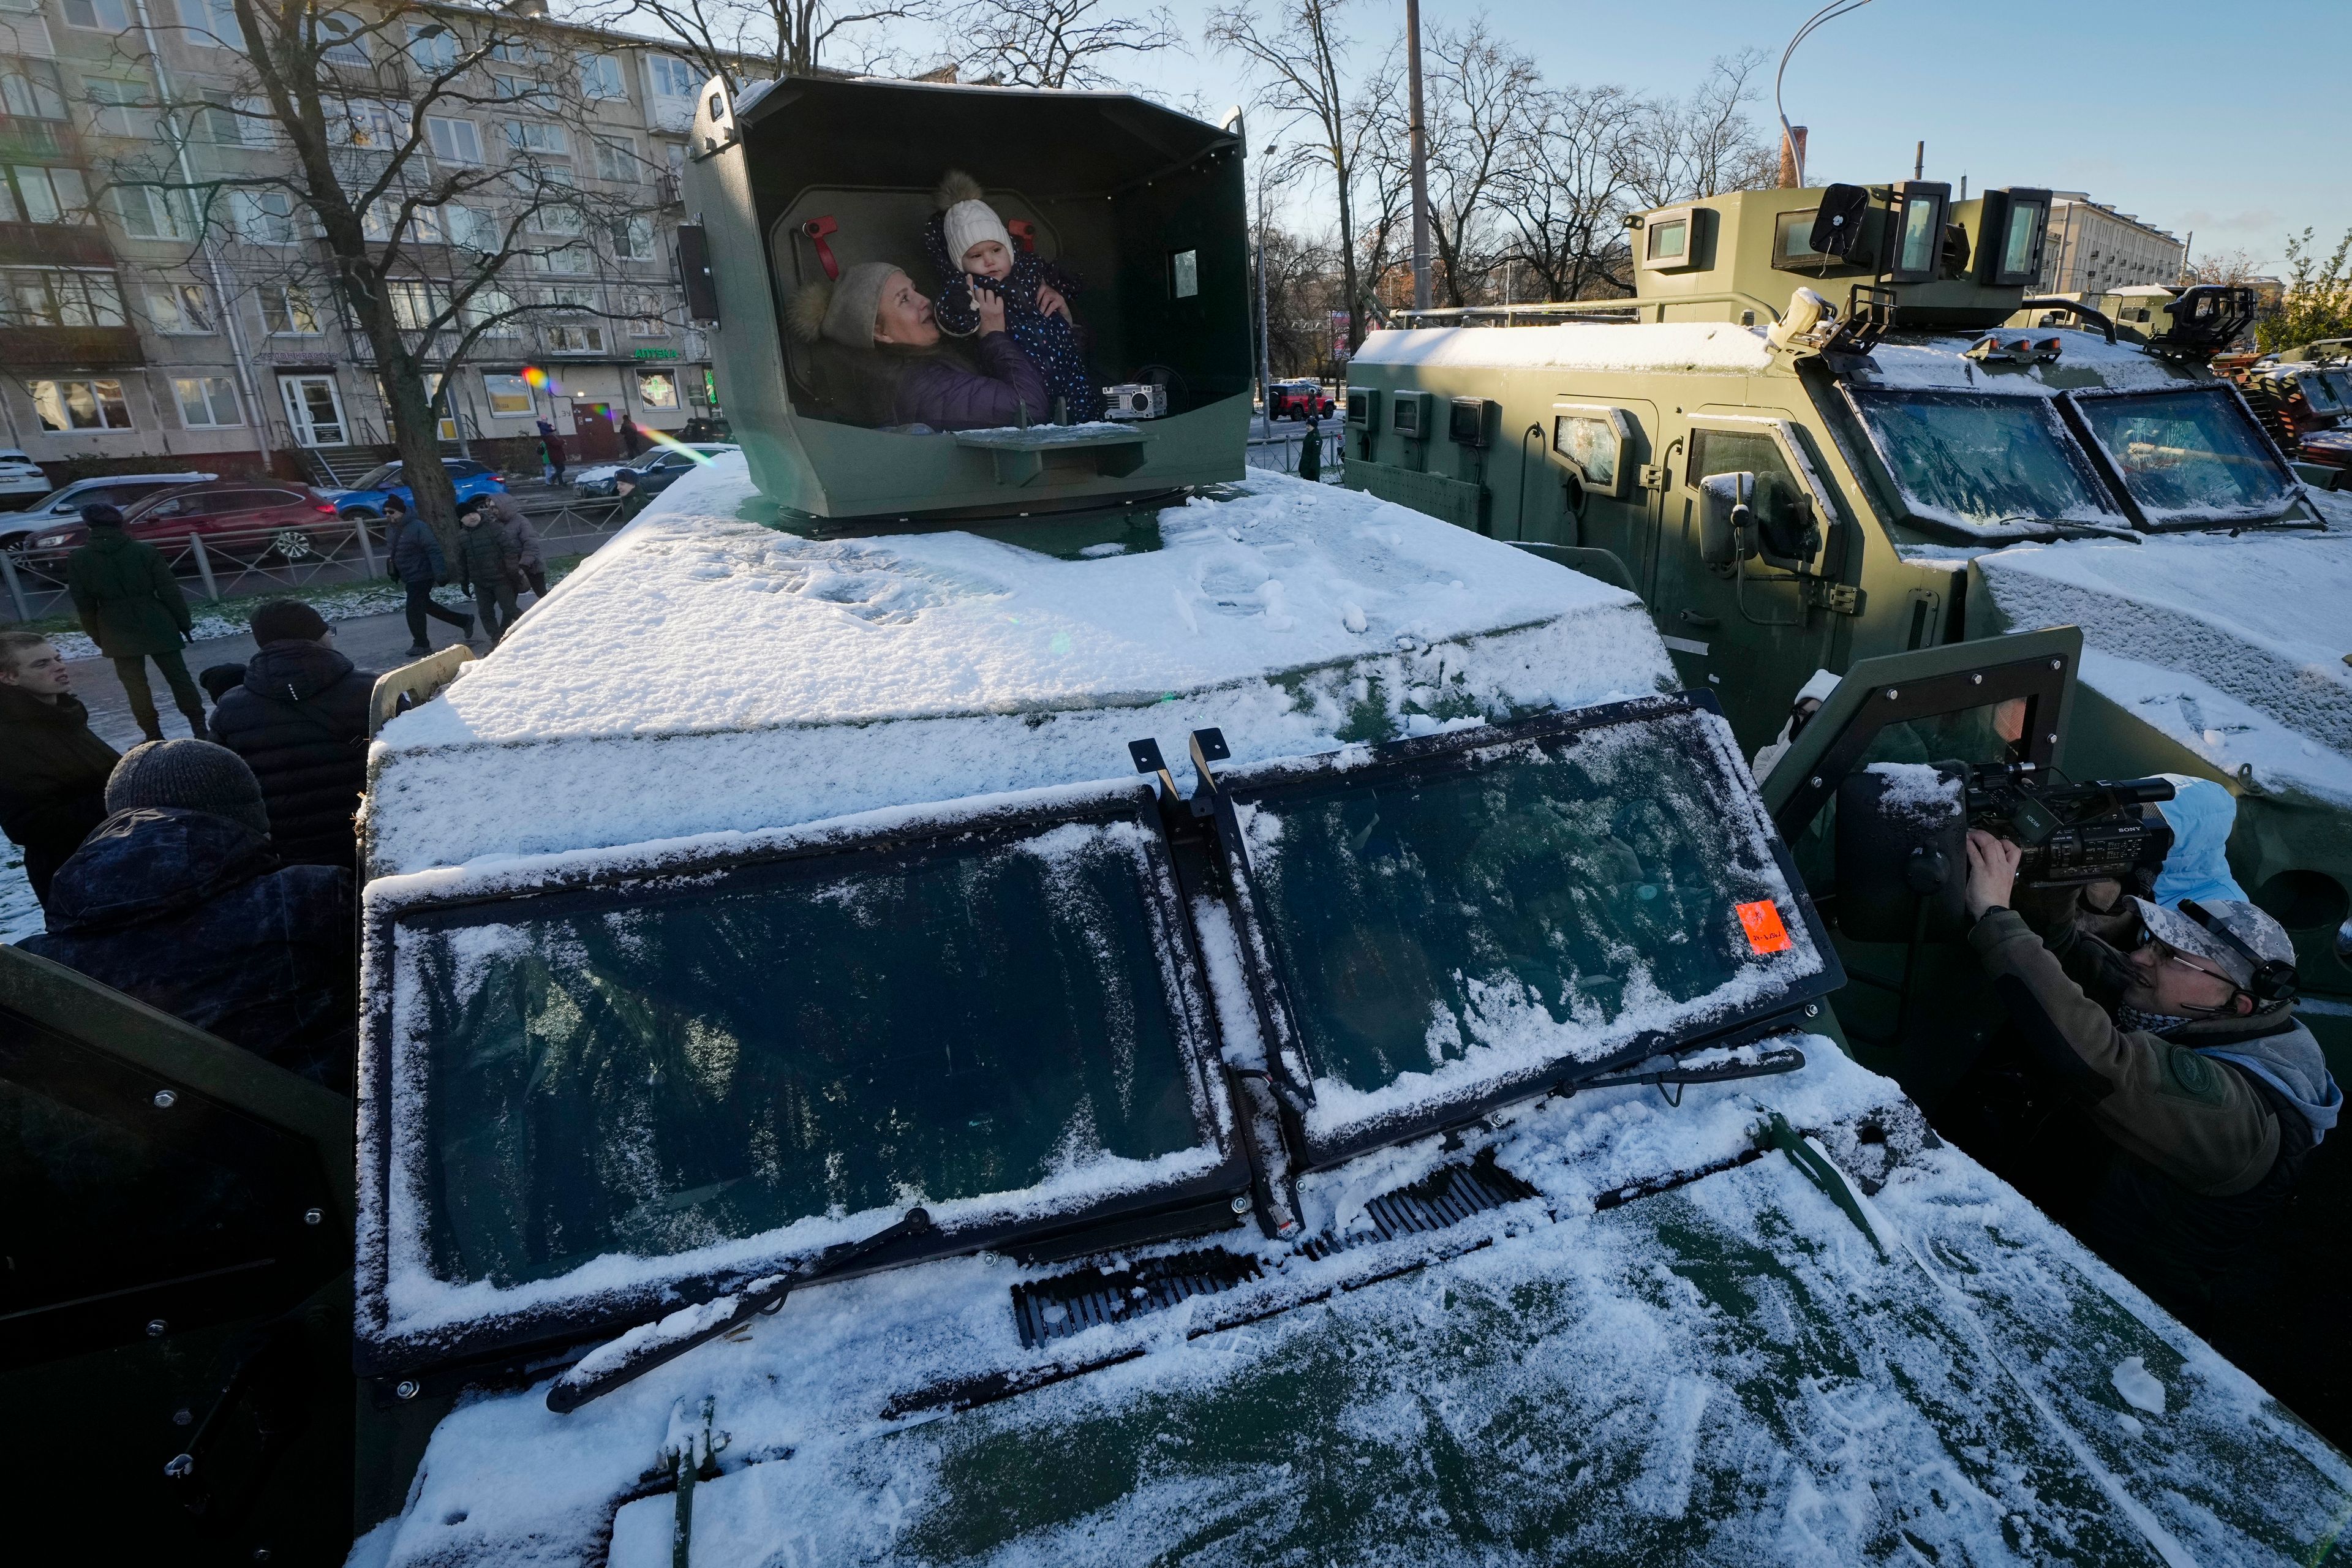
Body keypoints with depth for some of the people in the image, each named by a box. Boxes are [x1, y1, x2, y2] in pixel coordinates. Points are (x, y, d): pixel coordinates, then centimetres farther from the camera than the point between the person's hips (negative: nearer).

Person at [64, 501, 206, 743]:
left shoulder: (78, 560, -2)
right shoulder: (146, 551, -6)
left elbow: (84, 605, 2)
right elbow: (170, 592, -5)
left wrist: (97, 636, 13)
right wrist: (184, 623, 4)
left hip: (118, 632, 0)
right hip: (157, 626, 0)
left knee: (135, 684, 8)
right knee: (178, 676, 6)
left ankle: (154, 736, 10)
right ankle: (199, 728, 6)